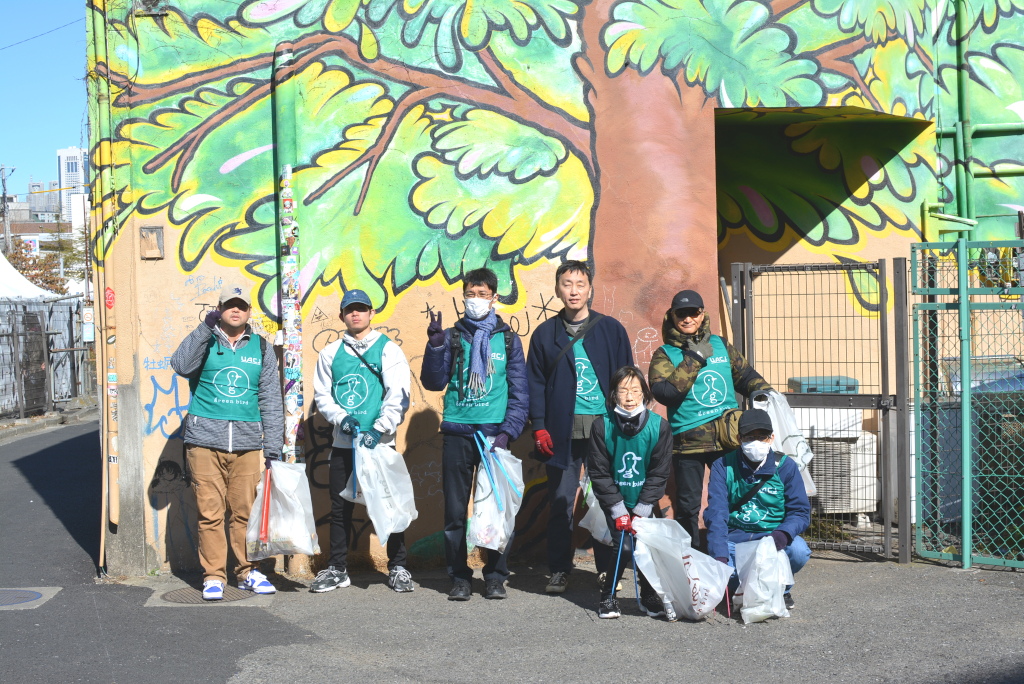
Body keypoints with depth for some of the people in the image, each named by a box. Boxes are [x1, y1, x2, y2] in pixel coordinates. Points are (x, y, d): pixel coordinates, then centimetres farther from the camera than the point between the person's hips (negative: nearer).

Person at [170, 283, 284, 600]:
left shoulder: (261, 348, 13)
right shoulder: (204, 342, 8)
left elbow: (271, 400, 12)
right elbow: (181, 365, -13)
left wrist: (273, 448, 6)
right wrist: (206, 328, -19)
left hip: (248, 442, 2)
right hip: (205, 441, -1)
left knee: (246, 511, 1)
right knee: (209, 511, -2)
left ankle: (248, 571, 13)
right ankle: (213, 575, 7)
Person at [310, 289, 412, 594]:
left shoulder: (388, 349, 1)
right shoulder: (331, 353, 11)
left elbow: (398, 396, -6)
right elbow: (322, 394, 11)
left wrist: (380, 429, -18)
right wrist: (341, 418, -7)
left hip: (380, 443, -3)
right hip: (343, 443, 3)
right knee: (340, 508, 8)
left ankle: (397, 568, 11)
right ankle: (337, 569, 18)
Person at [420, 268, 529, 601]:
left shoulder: (508, 339, 8)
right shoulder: (451, 338, 9)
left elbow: (519, 392, 6)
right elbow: (433, 383, 2)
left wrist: (508, 431, -6)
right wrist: (435, 346, -12)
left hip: (494, 433, 0)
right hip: (457, 434, 1)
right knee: (455, 509, 1)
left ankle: (495, 576, 10)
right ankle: (459, 577, 11)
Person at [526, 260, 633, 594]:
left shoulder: (611, 329, 7)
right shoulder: (545, 334, 9)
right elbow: (535, 382, 9)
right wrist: (539, 426, 0)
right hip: (562, 431, 0)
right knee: (561, 501, 1)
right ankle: (559, 570, 11)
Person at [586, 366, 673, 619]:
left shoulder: (659, 426, -12)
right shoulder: (602, 426, -14)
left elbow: (659, 474, -7)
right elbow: (599, 473, -9)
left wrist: (640, 511, -11)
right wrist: (619, 511, -12)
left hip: (644, 502, 1)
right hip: (614, 501, -1)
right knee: (623, 545, -14)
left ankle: (649, 596, 13)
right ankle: (607, 597, 5)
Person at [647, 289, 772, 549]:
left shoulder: (720, 345, 11)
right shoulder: (665, 354, 0)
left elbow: (745, 375, 23)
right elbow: (663, 391, -17)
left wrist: (764, 392, 4)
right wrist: (694, 359, -15)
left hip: (727, 438, 3)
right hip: (688, 439, -3)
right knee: (688, 505, 3)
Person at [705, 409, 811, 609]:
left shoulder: (785, 466, -1)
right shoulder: (723, 467, -4)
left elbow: (800, 511, -4)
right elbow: (716, 514, -13)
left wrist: (784, 532, -28)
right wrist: (720, 556, -28)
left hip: (773, 537, 0)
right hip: (734, 539, 0)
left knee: (799, 551, -31)